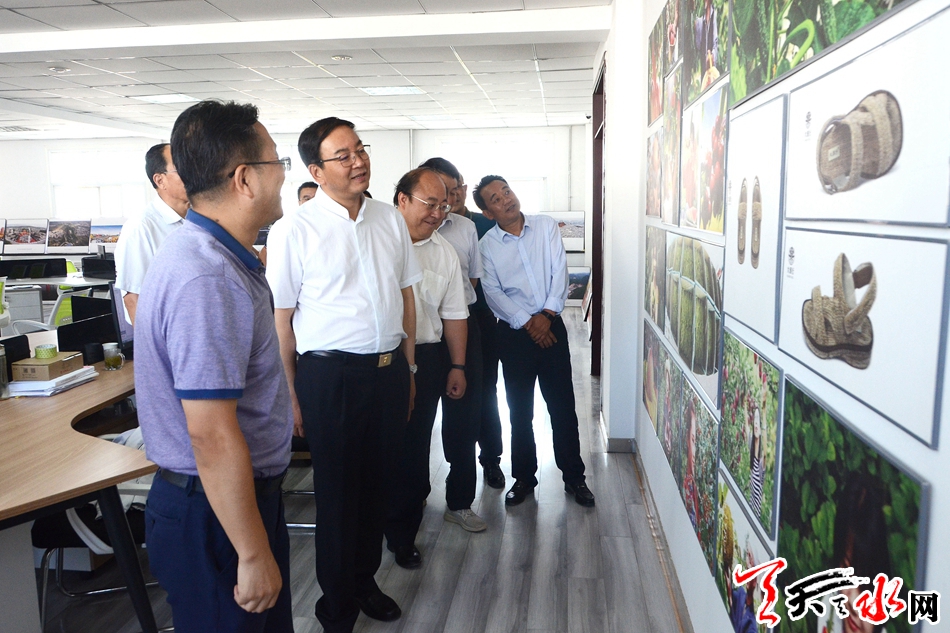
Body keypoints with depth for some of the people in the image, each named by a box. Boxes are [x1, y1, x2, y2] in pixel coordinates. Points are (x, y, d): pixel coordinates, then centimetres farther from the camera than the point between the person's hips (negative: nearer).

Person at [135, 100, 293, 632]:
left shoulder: (216, 255, 5)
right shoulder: (207, 280, -28)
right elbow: (212, 436, -29)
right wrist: (254, 555, -22)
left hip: (249, 491, 10)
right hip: (217, 511, -10)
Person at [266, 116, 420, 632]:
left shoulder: (390, 220, 5)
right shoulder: (293, 231, -10)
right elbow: (280, 317, -8)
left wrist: (408, 368, 11)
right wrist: (291, 396, -8)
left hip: (389, 370, 5)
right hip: (330, 374, -4)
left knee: (377, 483, 18)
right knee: (337, 492, 10)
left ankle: (364, 580, 41)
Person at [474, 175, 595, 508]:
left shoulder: (546, 227, 4)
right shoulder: (486, 245, 1)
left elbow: (560, 271, -2)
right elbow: (493, 293, -6)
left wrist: (547, 314, -12)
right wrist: (526, 323, -13)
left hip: (550, 325, 0)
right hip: (513, 331, 0)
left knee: (563, 406, 4)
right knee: (520, 410, 7)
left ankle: (574, 477, 19)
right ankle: (524, 477, 23)